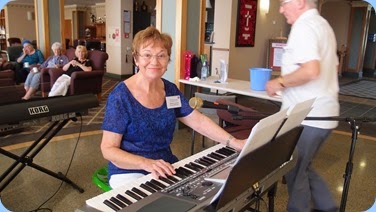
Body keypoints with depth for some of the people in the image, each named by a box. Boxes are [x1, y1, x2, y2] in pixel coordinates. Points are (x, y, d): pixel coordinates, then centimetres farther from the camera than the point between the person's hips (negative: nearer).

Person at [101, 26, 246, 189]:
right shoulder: (121, 96, -16)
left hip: (167, 168, 6)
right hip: (129, 172, -5)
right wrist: (146, 163, -33)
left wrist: (234, 143, -9)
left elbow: (199, 121, 2)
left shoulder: (170, 90, 3)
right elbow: (108, 149, -17)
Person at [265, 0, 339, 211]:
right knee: (302, 167, 22)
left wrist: (280, 82, -16)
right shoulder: (322, 24, 15)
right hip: (324, 113, 10)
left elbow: (311, 70, -30)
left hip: (307, 116, -10)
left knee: (295, 170, 7)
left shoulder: (304, 26, -16)